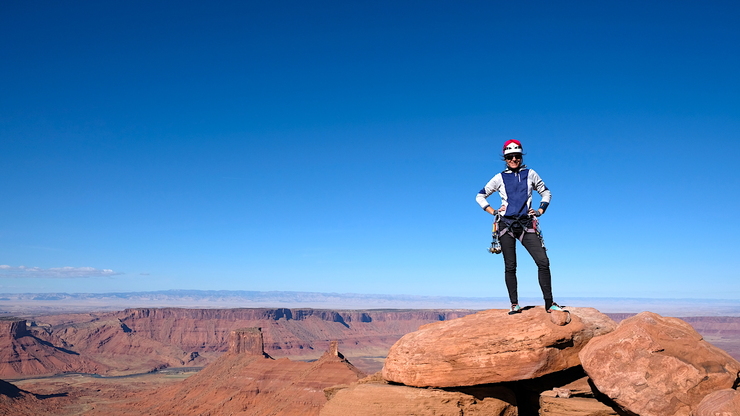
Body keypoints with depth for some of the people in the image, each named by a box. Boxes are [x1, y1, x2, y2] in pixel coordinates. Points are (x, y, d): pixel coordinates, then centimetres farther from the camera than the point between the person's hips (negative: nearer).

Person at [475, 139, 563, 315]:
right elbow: (480, 196, 15)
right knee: (510, 267, 1)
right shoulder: (500, 178, 7)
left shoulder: (530, 174, 9)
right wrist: (493, 212, 3)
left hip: (526, 224, 1)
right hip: (506, 224, 0)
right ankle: (514, 304, 8)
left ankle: (549, 303, -3)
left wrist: (540, 211, 8)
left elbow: (546, 192, 21)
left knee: (543, 262, -10)